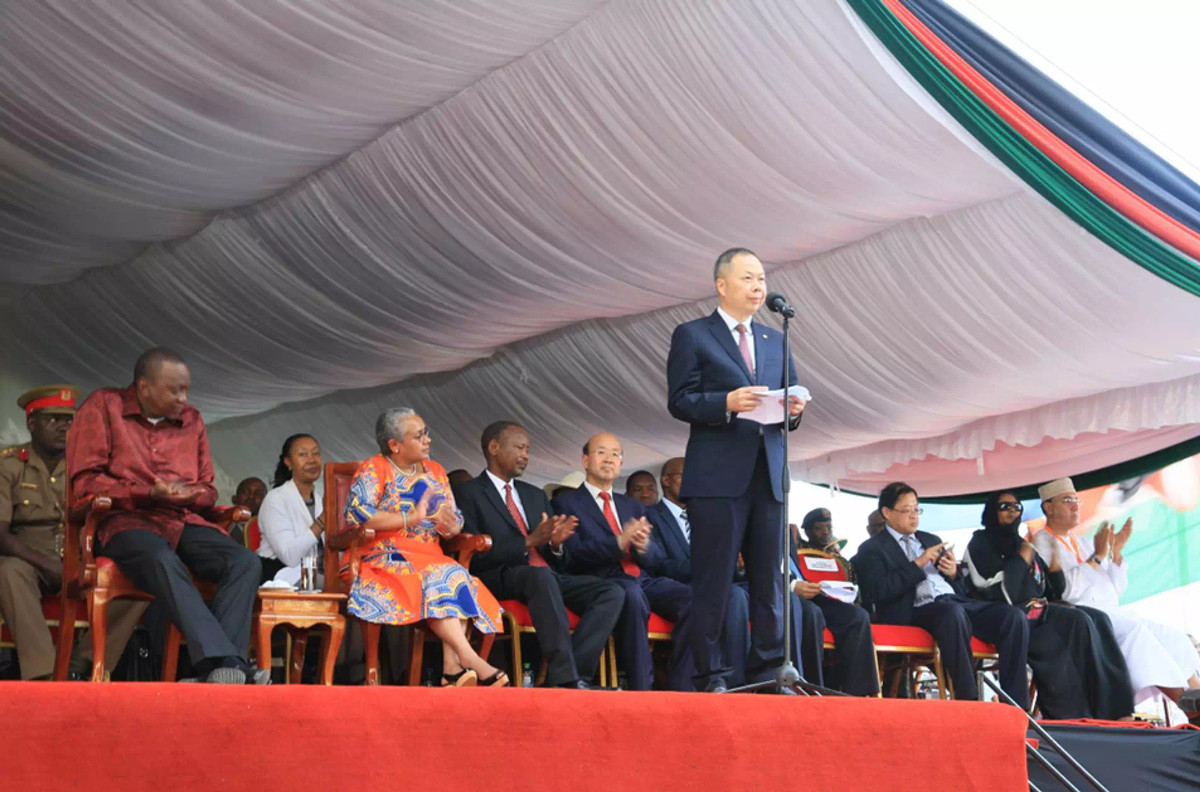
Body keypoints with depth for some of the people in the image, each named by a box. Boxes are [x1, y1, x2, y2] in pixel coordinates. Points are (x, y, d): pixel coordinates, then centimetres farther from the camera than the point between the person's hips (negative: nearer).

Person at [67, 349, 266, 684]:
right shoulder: (103, 406, 5)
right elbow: (85, 480, -2)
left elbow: (207, 489, 22)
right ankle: (222, 661, -48)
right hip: (125, 520, -5)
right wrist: (149, 493, -13)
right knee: (163, 561, -39)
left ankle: (222, 668, -38)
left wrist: (193, 496, -4)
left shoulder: (191, 420, 18)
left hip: (183, 521, 5)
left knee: (245, 561, -24)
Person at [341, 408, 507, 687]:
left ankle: (452, 667, -36)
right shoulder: (374, 470, 0)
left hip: (432, 558, 5)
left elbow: (456, 521, 16)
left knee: (457, 577, -27)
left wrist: (448, 526, -10)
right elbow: (356, 513, -16)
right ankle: (470, 659, -38)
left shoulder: (435, 471, 18)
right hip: (386, 560, -5)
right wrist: (412, 519, -15)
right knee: (435, 580, -33)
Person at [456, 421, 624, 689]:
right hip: (501, 580, -7)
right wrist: (528, 542, -15)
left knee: (613, 592, -17)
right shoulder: (469, 493, 5)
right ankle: (567, 679, -40)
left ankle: (571, 676, -29)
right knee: (540, 575, -39)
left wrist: (556, 543, -2)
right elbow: (475, 556, -8)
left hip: (548, 576, 7)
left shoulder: (536, 495, 27)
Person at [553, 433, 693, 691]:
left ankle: (680, 687, -24)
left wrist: (643, 546, -7)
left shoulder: (633, 507, 28)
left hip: (643, 580, 5)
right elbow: (572, 555, -5)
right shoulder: (567, 503, 12)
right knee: (631, 593, -39)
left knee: (693, 598, -24)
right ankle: (640, 688, -34)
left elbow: (657, 557, 18)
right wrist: (619, 542, -19)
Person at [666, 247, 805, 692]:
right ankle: (710, 676, 3)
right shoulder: (692, 336, 4)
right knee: (714, 581, -3)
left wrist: (792, 409, -4)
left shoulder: (776, 341, 21)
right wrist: (727, 402, -19)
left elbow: (787, 399, 20)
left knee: (770, 580, 5)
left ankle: (767, 673, 10)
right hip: (718, 476, -5)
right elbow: (679, 401, -4)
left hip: (768, 475, 5)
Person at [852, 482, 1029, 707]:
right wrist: (918, 564, -8)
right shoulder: (872, 549, 10)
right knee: (953, 612, -41)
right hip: (916, 611, -6)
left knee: (1015, 616, -20)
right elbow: (879, 591, -8)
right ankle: (968, 702, -38)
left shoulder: (931, 540, 29)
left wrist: (953, 573, 6)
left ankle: (1015, 704, -21)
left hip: (957, 602, 7)